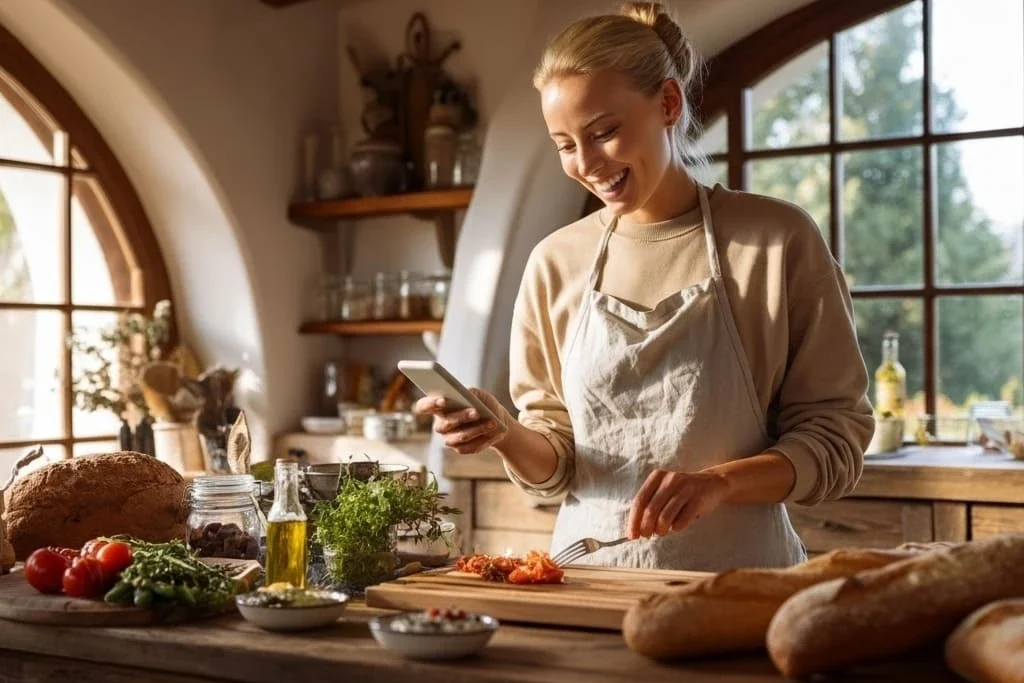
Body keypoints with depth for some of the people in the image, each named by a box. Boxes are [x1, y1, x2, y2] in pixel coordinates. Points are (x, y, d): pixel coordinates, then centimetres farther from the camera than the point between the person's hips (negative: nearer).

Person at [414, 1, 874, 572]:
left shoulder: (778, 241, -2)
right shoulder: (556, 262, 8)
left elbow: (836, 438, -1)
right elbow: (555, 463, 13)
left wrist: (718, 481, -17)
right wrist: (507, 436, -8)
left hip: (734, 576, -2)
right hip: (589, 569, 3)